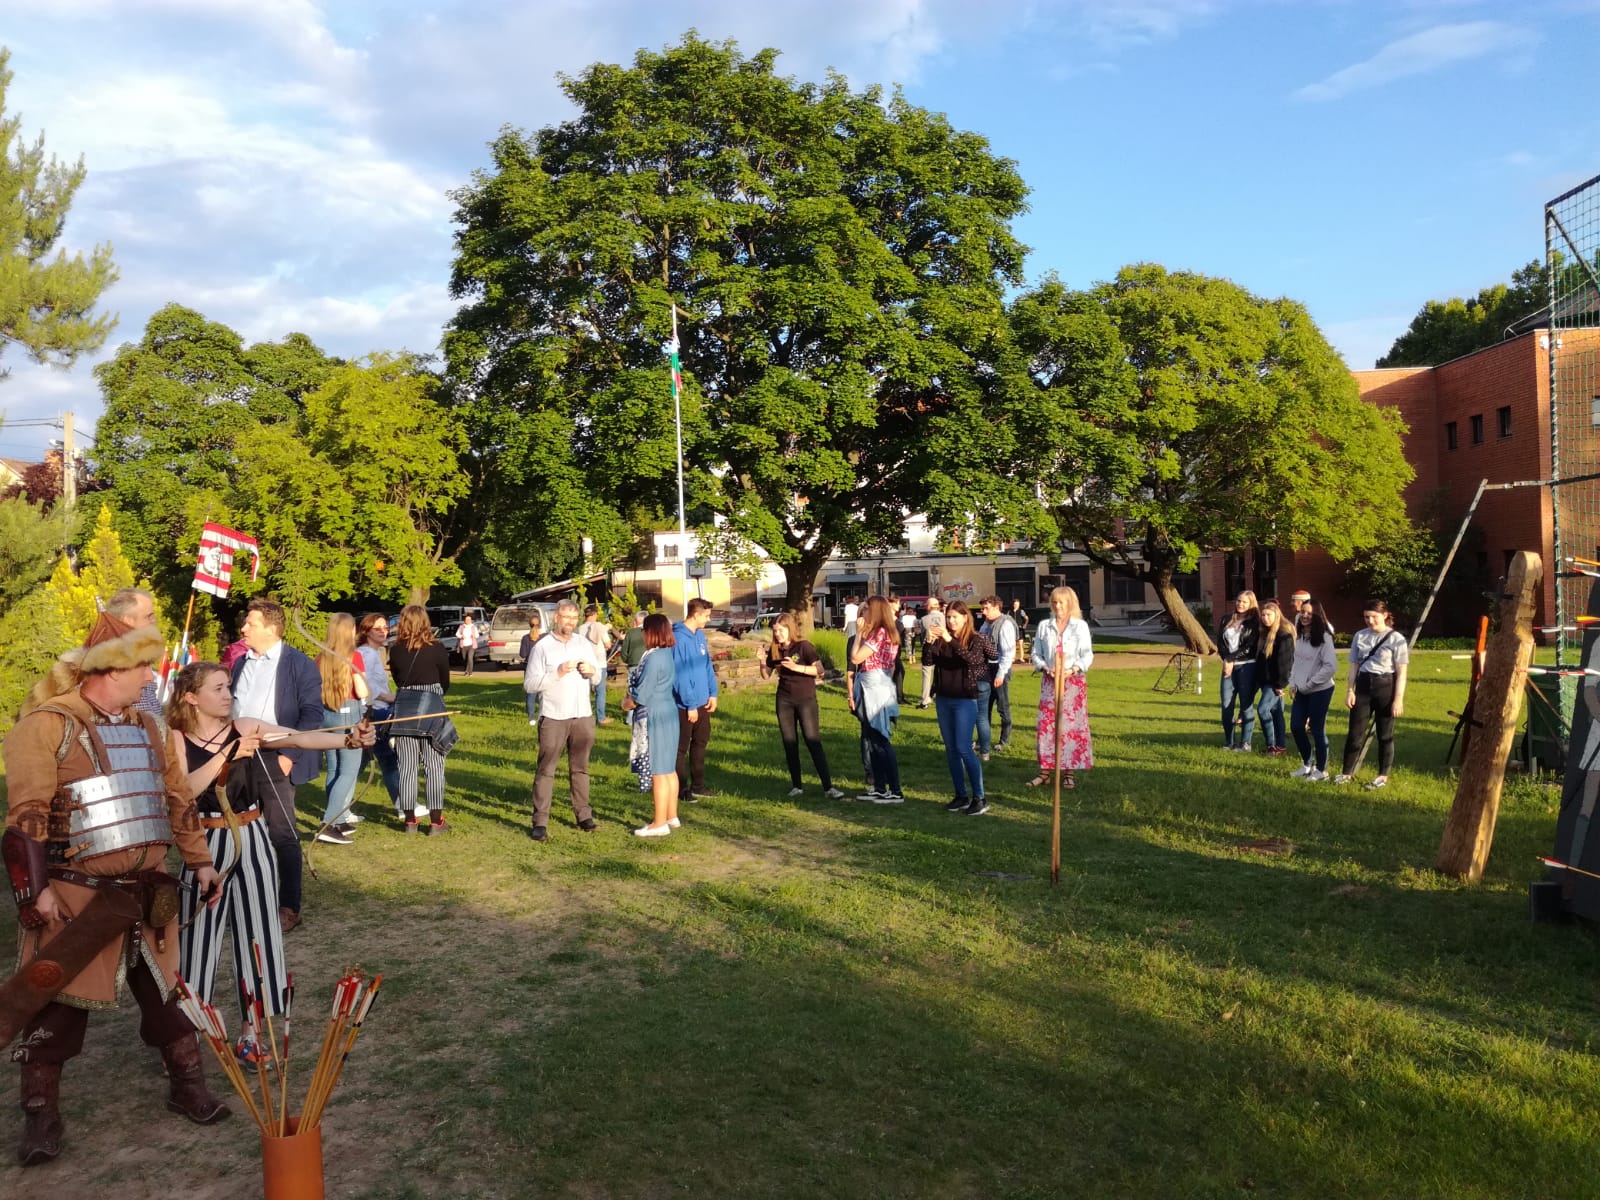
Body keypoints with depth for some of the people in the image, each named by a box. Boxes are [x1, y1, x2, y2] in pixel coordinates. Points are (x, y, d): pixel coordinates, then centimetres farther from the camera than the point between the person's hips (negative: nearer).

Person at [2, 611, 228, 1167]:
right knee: (60, 1002, 4)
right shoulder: (46, 726, -11)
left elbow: (176, 798, 16)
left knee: (166, 990, 14)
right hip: (75, 896, -6)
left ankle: (187, 1083, 29)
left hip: (147, 892, 6)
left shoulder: (145, 727, 10)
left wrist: (200, 861, 14)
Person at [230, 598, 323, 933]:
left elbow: (312, 713, -11)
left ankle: (289, 907, 5)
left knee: (282, 835, -2)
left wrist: (289, 755, -17)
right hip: (239, 757, 7)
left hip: (275, 760, -7)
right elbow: (230, 706, 19)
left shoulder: (299, 664, -7)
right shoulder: (241, 663, 14)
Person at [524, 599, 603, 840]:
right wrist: (557, 673, -18)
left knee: (580, 768, 12)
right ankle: (540, 822, -2)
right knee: (546, 770, -3)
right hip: (553, 718, -4)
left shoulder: (585, 644, 10)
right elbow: (529, 683, -8)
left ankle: (584, 815, 20)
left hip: (583, 716, 4)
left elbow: (601, 673, 15)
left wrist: (592, 671, -7)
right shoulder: (542, 647, -3)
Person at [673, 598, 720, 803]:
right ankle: (682, 789, 15)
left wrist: (713, 692, 7)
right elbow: (679, 675, -21)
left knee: (700, 742, 17)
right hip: (685, 705, -9)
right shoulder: (679, 638, -20)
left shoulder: (700, 634, 7)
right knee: (681, 748, 5)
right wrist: (690, 705, -19)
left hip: (702, 701, 9)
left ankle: (697, 785, 28)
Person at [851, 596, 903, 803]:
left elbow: (855, 658, -18)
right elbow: (860, 658, 11)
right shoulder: (883, 633, 14)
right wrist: (862, 633, 11)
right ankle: (879, 788, 20)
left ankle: (895, 792, -4)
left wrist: (859, 632, -10)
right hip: (870, 689, 10)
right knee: (873, 741, 14)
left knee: (881, 741, -7)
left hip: (875, 688, -10)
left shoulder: (879, 633, -16)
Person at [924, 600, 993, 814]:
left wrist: (951, 640, -31)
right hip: (943, 699, 5)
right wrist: (929, 642, -21)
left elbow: (973, 659, -24)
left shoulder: (976, 639, -5)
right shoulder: (941, 640, 6)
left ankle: (979, 798, -4)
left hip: (965, 699, -5)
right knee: (951, 749, 8)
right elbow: (927, 660, -3)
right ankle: (961, 796, 16)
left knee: (964, 748, -10)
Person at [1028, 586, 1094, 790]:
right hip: (1049, 681, 2)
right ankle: (1045, 769, 7)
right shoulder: (1044, 626, 7)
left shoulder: (1080, 626, 1)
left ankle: (1069, 772, 6)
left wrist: (1073, 670, -17)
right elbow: (1036, 653, 9)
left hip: (1073, 681, -2)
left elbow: (1087, 655, -1)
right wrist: (1045, 668, -9)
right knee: (1046, 725, 0)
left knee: (1072, 725, -1)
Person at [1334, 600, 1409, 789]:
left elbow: (1401, 672, -7)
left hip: (1386, 686, -3)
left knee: (1385, 734, 7)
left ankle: (1383, 776, 17)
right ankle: (1347, 772, 13)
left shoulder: (1396, 639, -7)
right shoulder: (1359, 636, 5)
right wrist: (1350, 690, 2)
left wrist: (1398, 698, -12)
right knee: (1355, 731, 4)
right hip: (1363, 685, 4)